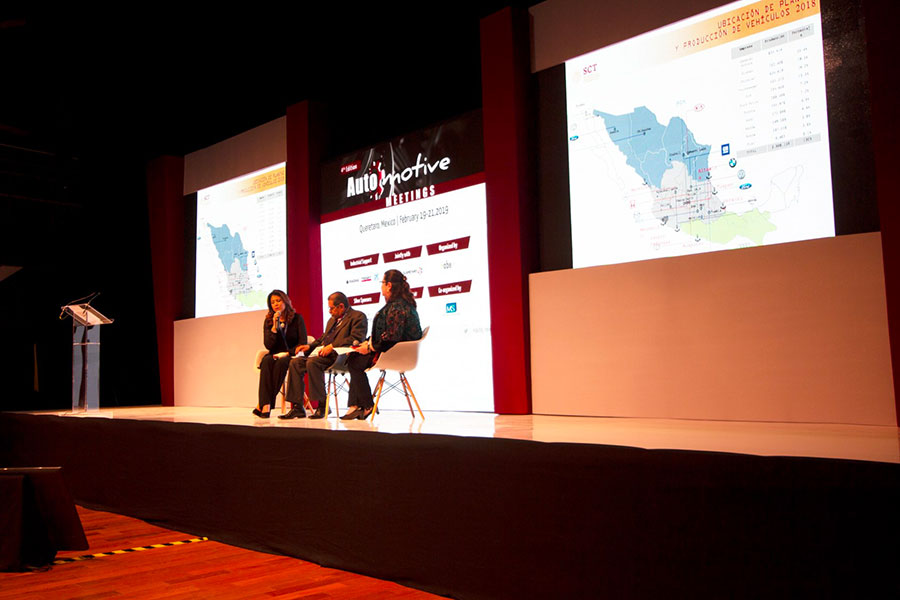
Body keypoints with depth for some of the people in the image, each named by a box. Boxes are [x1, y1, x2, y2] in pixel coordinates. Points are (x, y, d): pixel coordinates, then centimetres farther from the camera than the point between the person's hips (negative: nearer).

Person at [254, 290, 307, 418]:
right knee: (267, 361, -32)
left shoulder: (297, 318, 1)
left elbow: (302, 343, -4)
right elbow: (268, 345, -1)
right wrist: (274, 327, -12)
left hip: (292, 355, -2)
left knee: (281, 362, -35)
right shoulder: (268, 321, 8)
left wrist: (287, 353, -17)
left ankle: (262, 404, -34)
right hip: (275, 355, 2)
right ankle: (265, 404, -41)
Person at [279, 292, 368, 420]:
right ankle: (297, 407, -12)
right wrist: (310, 346, 10)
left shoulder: (358, 317, 0)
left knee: (312, 362, -33)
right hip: (322, 353, 9)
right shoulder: (332, 320, 29)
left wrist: (332, 346, -21)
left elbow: (355, 339, -14)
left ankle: (321, 406, -26)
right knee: (295, 362, -11)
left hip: (339, 355, -9)